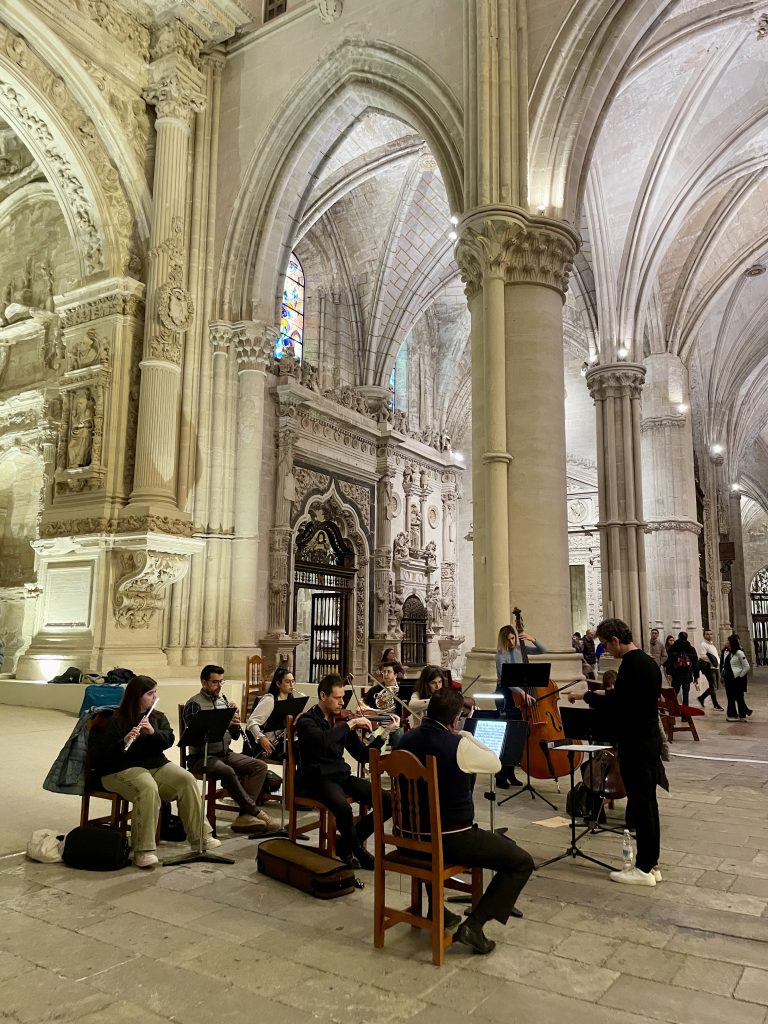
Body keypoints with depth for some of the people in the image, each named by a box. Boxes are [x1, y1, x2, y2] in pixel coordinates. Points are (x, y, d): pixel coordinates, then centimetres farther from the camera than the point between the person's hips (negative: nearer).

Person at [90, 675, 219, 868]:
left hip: (156, 765, 6)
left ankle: (200, 837, -9)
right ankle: (143, 851, -30)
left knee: (187, 780, -18)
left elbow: (169, 740, -5)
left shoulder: (158, 717, 10)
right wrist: (124, 742, -33)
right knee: (148, 788, -36)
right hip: (123, 769, -6)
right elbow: (106, 754, -14)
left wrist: (153, 732, -24)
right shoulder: (116, 721, -7)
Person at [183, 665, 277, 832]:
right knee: (228, 772, -35)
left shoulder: (223, 700, 12)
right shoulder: (194, 704, -7)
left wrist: (234, 723, -9)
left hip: (225, 753, 7)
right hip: (202, 757, -7)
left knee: (260, 765, -11)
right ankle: (255, 811, -20)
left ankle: (245, 815, -18)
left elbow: (235, 736, 13)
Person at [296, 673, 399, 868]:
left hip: (342, 776, 6)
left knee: (388, 801, -13)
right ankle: (358, 851, -5)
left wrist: (386, 732, -1)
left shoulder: (341, 722, 10)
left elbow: (363, 756, 9)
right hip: (317, 779, -6)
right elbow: (324, 740, -32)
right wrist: (351, 723, -23)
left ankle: (346, 844, 4)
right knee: (343, 808, -37)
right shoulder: (306, 721, -8)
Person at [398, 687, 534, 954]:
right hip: (451, 840, -8)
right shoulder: (458, 745, -21)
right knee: (523, 862, 4)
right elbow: (495, 764, -4)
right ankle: (474, 924, -2)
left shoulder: (407, 739, -3)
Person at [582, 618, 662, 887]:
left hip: (635, 746, -10)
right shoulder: (648, 661, 11)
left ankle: (644, 869, 7)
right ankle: (652, 863, 23)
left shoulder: (632, 665, -20)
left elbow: (618, 705, -25)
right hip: (650, 741, 10)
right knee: (648, 803, 15)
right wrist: (606, 695, 14)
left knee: (640, 804, -2)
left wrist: (587, 696, -14)